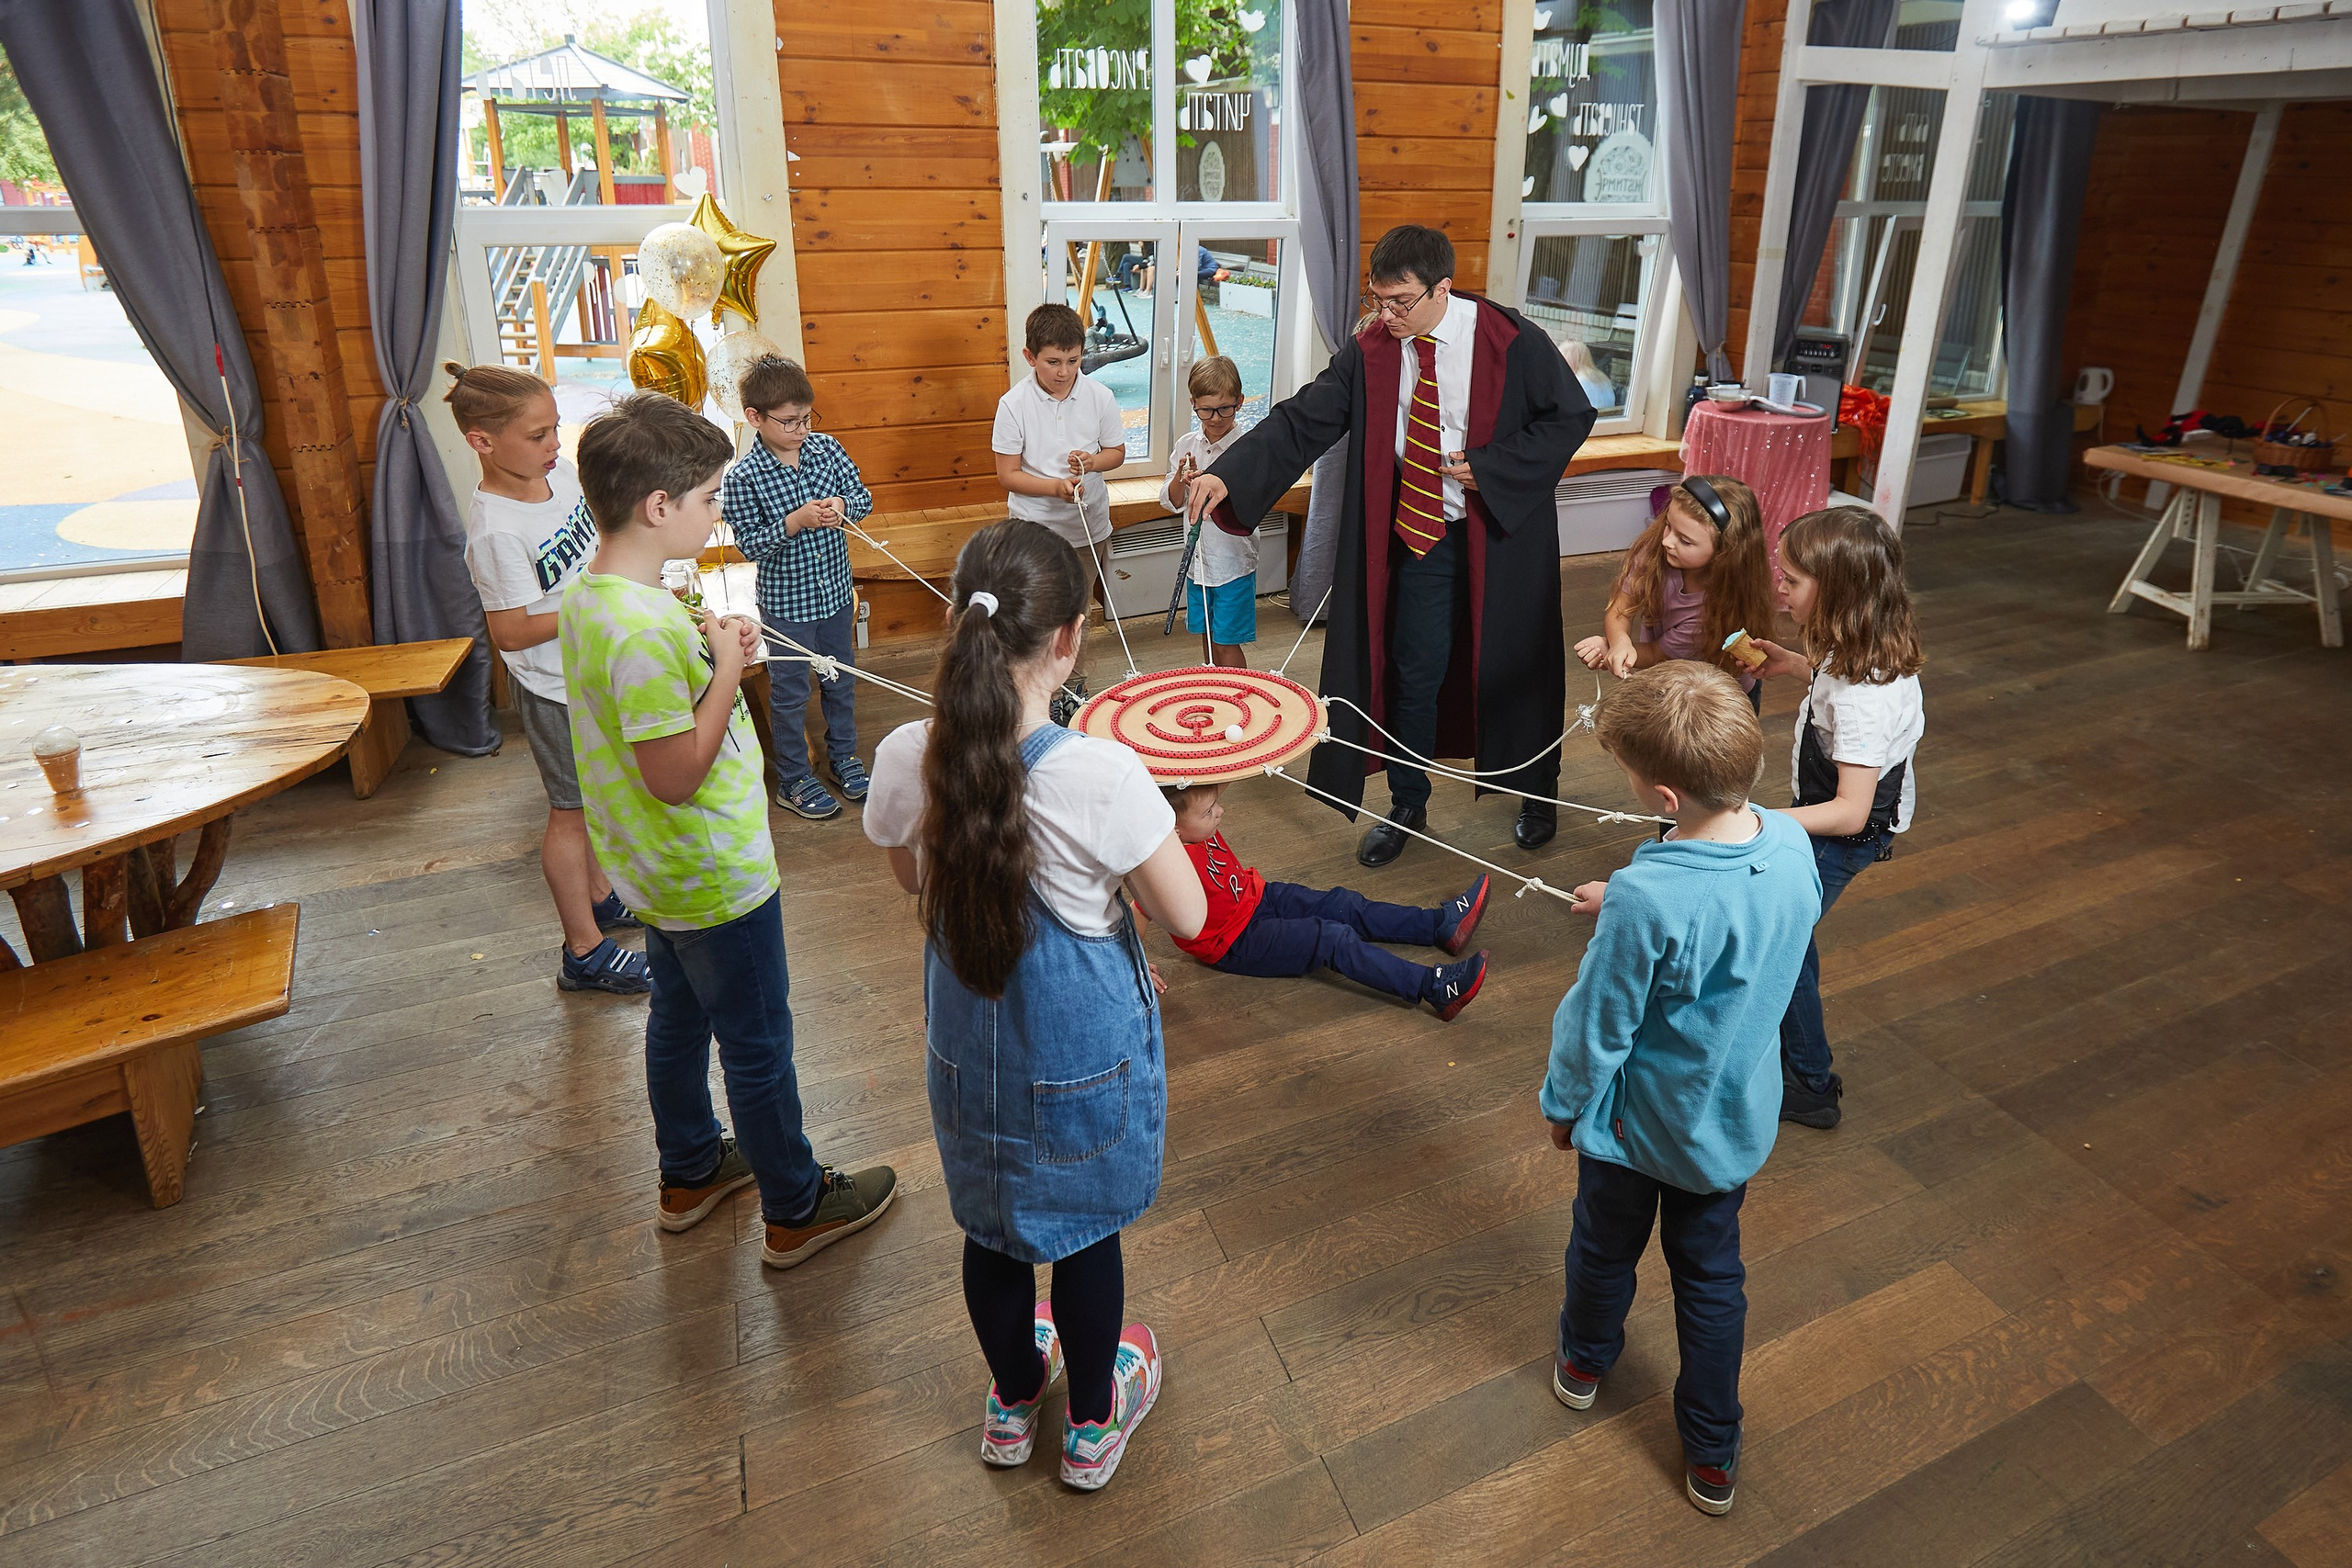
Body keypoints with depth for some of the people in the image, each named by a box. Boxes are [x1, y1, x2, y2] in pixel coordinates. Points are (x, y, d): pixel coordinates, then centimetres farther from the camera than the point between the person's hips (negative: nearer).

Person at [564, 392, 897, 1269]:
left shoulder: (589, 596, 0)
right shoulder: (643, 626, -31)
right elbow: (675, 775, -29)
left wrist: (708, 654, -1)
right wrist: (728, 671, -22)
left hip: (662, 877, 10)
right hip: (716, 880, -10)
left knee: (680, 1018, 25)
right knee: (758, 1044, 8)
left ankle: (690, 1172, 45)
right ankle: (795, 1209, 26)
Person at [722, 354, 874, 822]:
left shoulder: (827, 448, -5)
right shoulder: (743, 477, -18)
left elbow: (863, 496, 3)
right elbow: (749, 543, -16)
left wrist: (842, 505, -18)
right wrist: (795, 521, -28)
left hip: (835, 591, 5)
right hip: (786, 603, -5)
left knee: (840, 680, 20)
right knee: (790, 693, 9)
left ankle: (843, 756, 41)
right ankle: (793, 781, 25)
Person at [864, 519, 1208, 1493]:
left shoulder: (905, 760, -18)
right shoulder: (1104, 775, -31)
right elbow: (1187, 917, -18)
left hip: (969, 1046, 4)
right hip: (1084, 1050, -3)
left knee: (992, 1226, 26)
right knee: (1086, 1230, 22)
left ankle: (1012, 1402, 53)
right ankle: (1093, 1423, 47)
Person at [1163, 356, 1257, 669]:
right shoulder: (1186, 445, 1)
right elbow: (1172, 503, 7)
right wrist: (1180, 480, -15)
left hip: (1234, 561, -5)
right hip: (1198, 558, 5)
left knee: (1227, 643, 0)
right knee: (1206, 637, 18)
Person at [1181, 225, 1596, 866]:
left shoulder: (1511, 340, -13)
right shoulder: (1371, 350, -6)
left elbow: (1571, 415, -5)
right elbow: (1302, 419, -11)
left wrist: (1489, 469, -16)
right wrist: (1228, 475, -24)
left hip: (1503, 531, -2)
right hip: (1419, 532, 2)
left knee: (1516, 663, 13)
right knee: (1414, 671, 6)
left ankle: (1537, 792, 36)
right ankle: (1407, 806, 25)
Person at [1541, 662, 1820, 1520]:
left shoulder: (1647, 899, -37)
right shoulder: (1791, 845, -18)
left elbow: (1596, 1029, -23)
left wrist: (1563, 1103, -5)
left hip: (1636, 1123, -5)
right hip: (1737, 1117, 5)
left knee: (1606, 1248, 25)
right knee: (1712, 1273, 24)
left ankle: (1584, 1361, 55)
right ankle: (1712, 1457, 40)